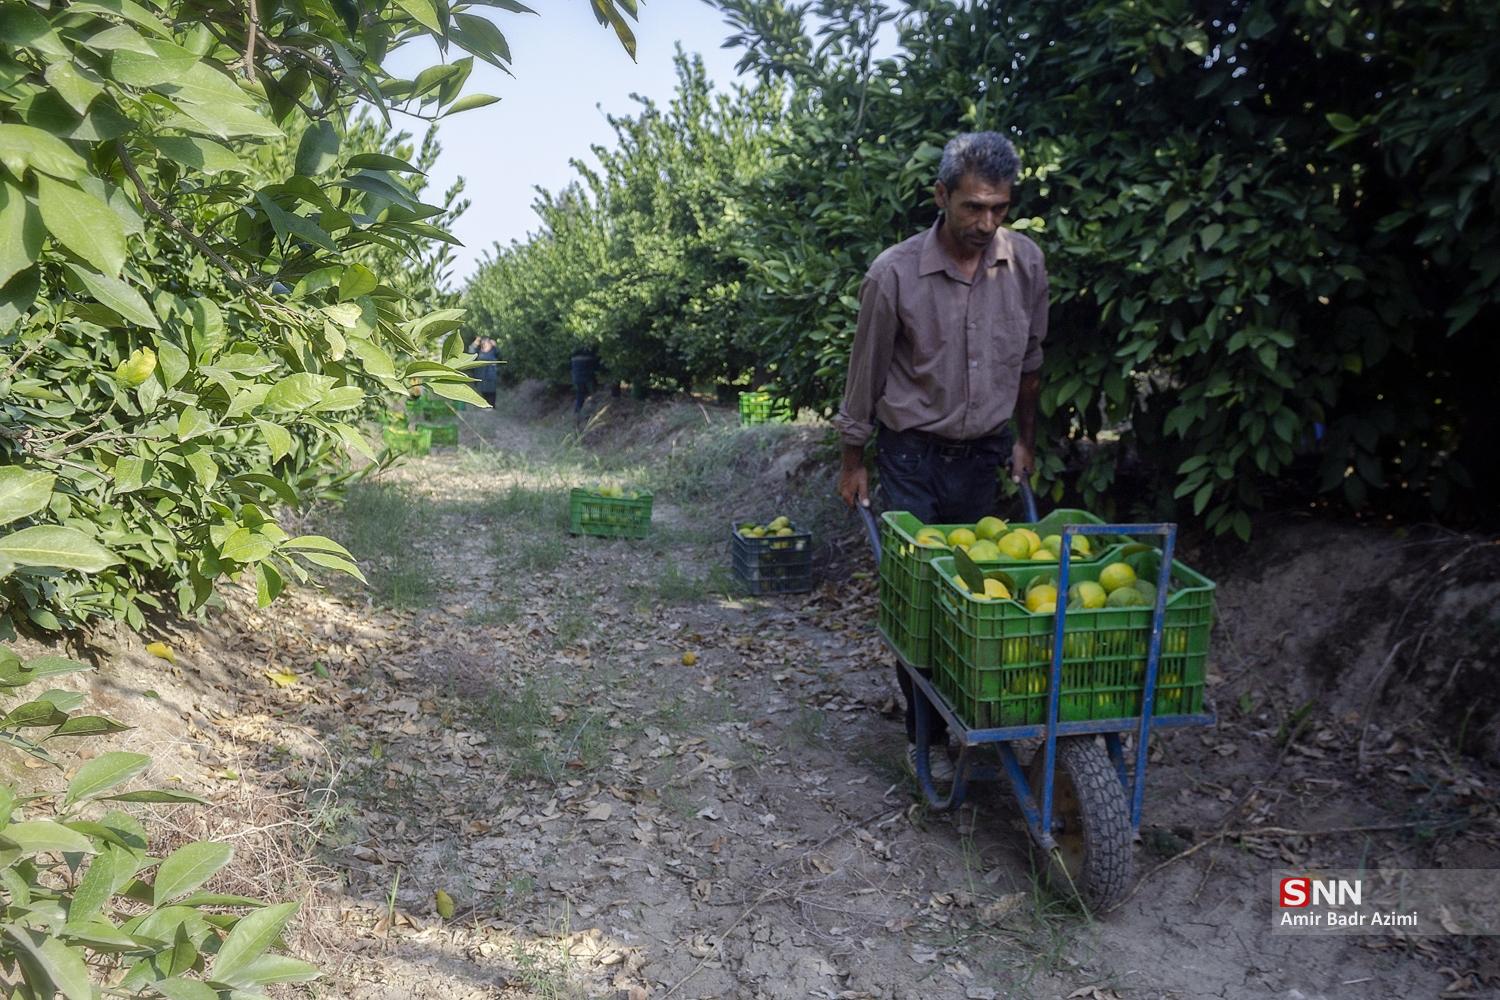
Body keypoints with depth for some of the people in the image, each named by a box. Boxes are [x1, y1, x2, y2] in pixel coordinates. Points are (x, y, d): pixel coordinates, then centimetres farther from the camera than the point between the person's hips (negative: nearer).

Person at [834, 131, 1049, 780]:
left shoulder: (1025, 264, -5)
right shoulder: (895, 274, -16)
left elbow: (1028, 360, 11)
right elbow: (867, 373, -4)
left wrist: (1024, 439, 17)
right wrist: (853, 462, 2)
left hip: (985, 450, 3)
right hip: (914, 452, -3)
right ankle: (925, 731, 10)